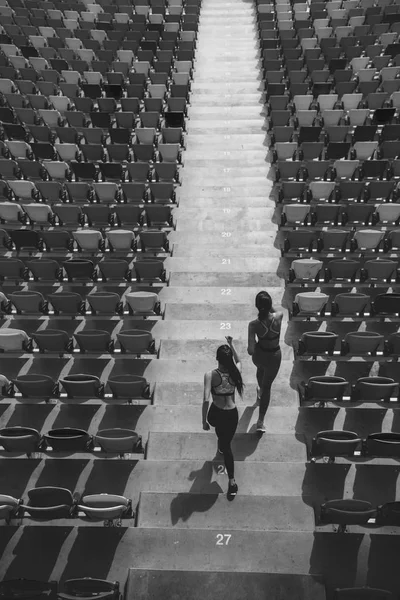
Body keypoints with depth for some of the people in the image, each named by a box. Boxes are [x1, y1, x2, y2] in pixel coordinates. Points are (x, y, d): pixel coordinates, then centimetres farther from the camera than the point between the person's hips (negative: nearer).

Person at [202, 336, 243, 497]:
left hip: (216, 414, -1)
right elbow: (238, 361, 12)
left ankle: (221, 446, 67)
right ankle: (231, 482, 16)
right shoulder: (236, 372, -15)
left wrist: (204, 421, -16)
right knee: (227, 445, 18)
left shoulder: (210, 375, -23)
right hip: (232, 415, 1)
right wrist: (231, 345, 14)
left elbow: (206, 400, -26)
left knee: (220, 429, 38)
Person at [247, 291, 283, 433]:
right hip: (274, 357, -1)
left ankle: (260, 391, 70)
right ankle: (260, 421, 18)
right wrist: (269, 305, -8)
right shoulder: (279, 317, -25)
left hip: (258, 356, 1)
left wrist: (250, 348, -11)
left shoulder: (254, 325, -29)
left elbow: (250, 350, -29)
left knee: (260, 370, 37)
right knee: (267, 386, 16)